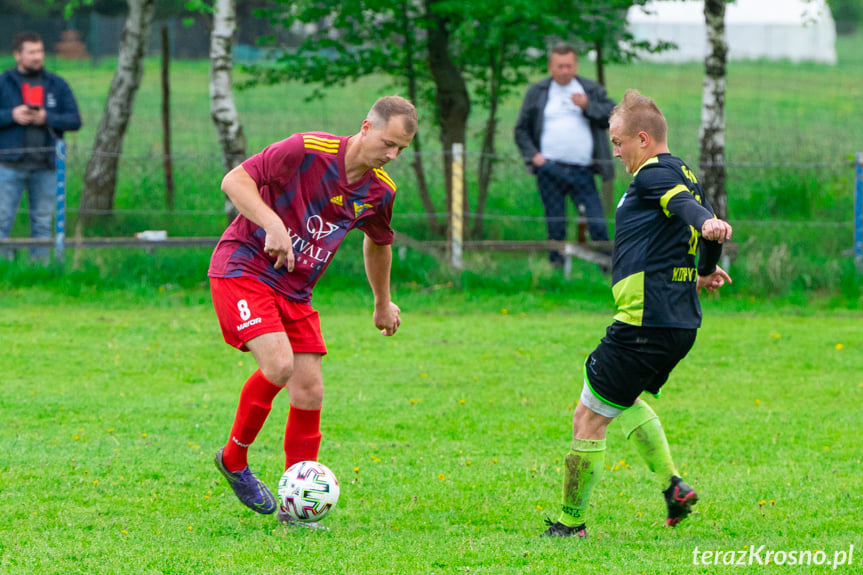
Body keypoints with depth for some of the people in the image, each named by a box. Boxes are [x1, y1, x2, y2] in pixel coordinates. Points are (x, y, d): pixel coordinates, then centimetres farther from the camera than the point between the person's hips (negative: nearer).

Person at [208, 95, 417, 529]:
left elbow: (378, 242, 23)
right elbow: (234, 180, -19)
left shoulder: (380, 191, 2)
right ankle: (233, 458, -2)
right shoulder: (307, 151, -19)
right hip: (243, 268, -7)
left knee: (310, 392, -3)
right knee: (279, 363, -25)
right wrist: (273, 223, -33)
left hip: (295, 290, 7)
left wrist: (383, 303, 33)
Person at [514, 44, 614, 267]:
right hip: (549, 169, 0)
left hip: (582, 171, 0)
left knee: (597, 225, -6)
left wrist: (588, 106, -12)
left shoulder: (592, 90, 11)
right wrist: (532, 155, -1)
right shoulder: (537, 92, 11)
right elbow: (521, 129, 13)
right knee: (555, 227, 3)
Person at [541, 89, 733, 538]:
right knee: (622, 401, 31)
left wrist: (706, 225, -53)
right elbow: (699, 208, 26)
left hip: (646, 324, -10)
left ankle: (571, 522, 7)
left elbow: (686, 203, -30)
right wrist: (706, 270, 45)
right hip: (681, 322, 10)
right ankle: (672, 487, 19)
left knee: (588, 419, -1)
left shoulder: (652, 176, -12)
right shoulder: (680, 175, 16)